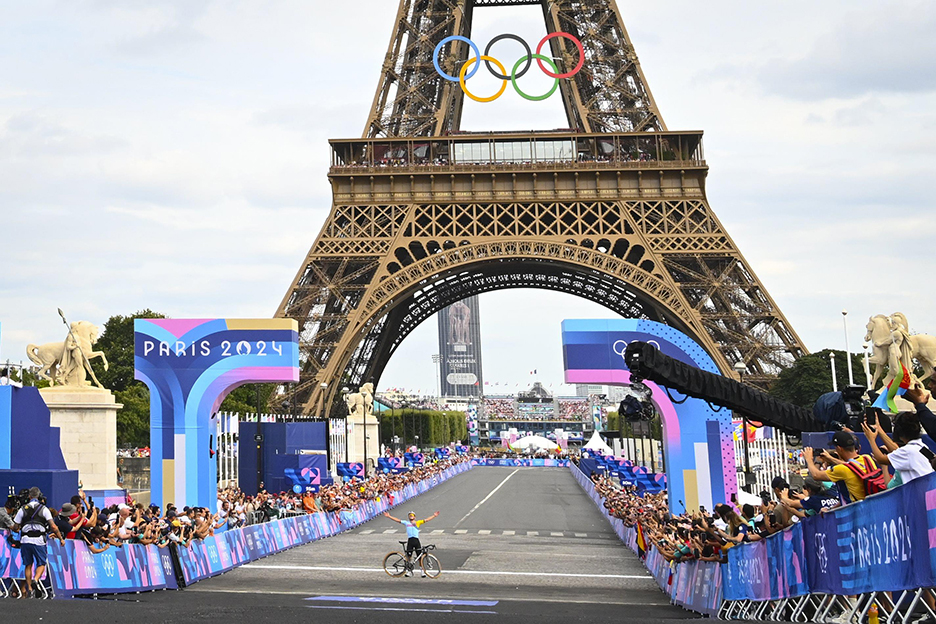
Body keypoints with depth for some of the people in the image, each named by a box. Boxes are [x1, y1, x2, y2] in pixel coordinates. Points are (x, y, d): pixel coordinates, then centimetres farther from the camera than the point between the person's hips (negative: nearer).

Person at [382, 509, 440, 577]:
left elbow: (426, 520, 5)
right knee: (408, 557, 2)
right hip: (410, 540, 1)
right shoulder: (406, 523, 12)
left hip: (416, 540, -1)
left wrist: (434, 516, -3)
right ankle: (409, 571, 12)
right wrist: (388, 516, 9)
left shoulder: (418, 522, 10)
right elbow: (397, 520, 12)